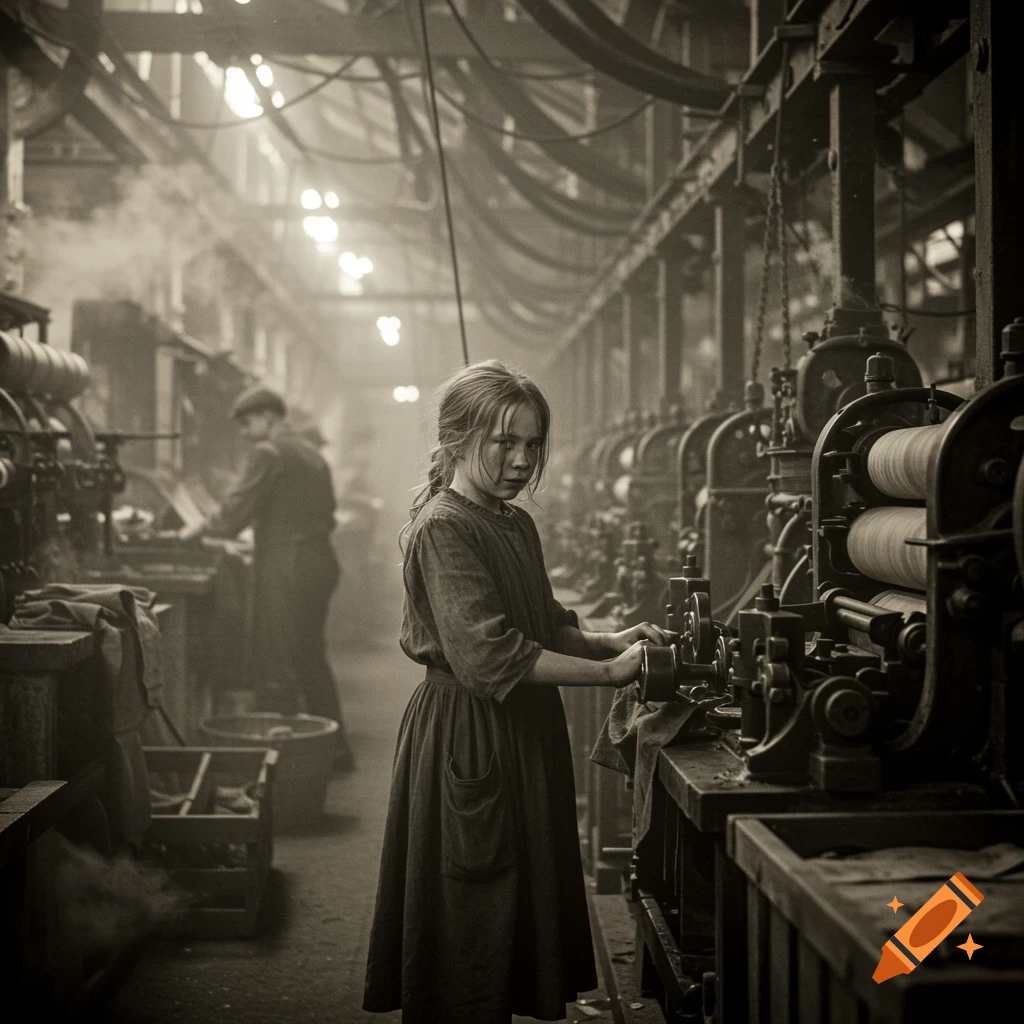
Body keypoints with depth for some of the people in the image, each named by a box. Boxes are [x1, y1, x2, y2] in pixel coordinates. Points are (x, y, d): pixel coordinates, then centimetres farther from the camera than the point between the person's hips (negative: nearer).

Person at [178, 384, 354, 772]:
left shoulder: (268, 453, -10)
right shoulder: (312, 455, 15)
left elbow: (236, 512, -12)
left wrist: (199, 529, 4)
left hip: (284, 569, -9)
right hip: (319, 561, 9)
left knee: (275, 669, -4)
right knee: (311, 661, 18)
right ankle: (334, 749, 24)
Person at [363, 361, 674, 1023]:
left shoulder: (517, 524, 13)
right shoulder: (443, 527, -15)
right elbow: (489, 655, -23)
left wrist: (612, 641, 1)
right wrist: (609, 672, -23)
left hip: (525, 732, 9)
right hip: (469, 738, -9)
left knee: (524, 906, 14)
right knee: (472, 924, 0)